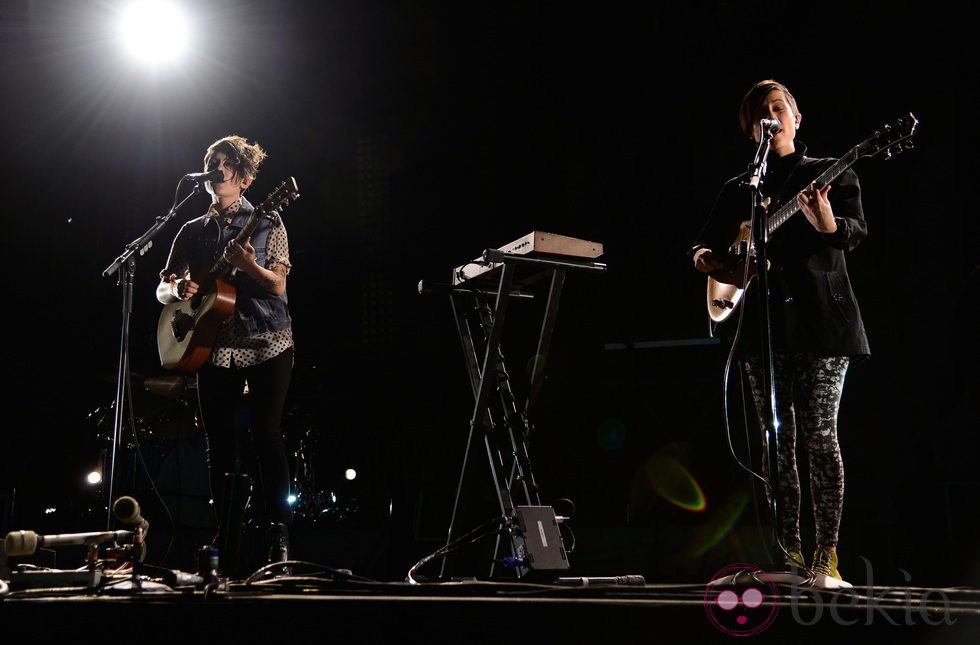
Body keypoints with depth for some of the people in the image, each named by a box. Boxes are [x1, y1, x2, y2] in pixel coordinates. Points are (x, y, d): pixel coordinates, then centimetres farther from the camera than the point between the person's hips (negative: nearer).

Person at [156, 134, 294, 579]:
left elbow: (278, 284, -5)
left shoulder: (267, 223, 4)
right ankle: (228, 553, 7)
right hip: (214, 346, 4)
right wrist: (176, 290, -9)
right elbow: (162, 287, 15)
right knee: (221, 445, 2)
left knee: (265, 434, -12)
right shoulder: (193, 231, 15)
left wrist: (248, 265, -25)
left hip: (266, 342, -4)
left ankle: (279, 538, -9)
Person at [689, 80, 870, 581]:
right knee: (777, 438, 3)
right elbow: (704, 244, 23)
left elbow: (855, 233, -7)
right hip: (760, 321, 4)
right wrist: (705, 259, -1)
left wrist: (827, 222, -30)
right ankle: (788, 555, 7)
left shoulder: (831, 173, 8)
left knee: (819, 434, -9)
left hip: (818, 316, -4)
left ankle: (826, 555, -5)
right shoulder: (738, 189, 18)